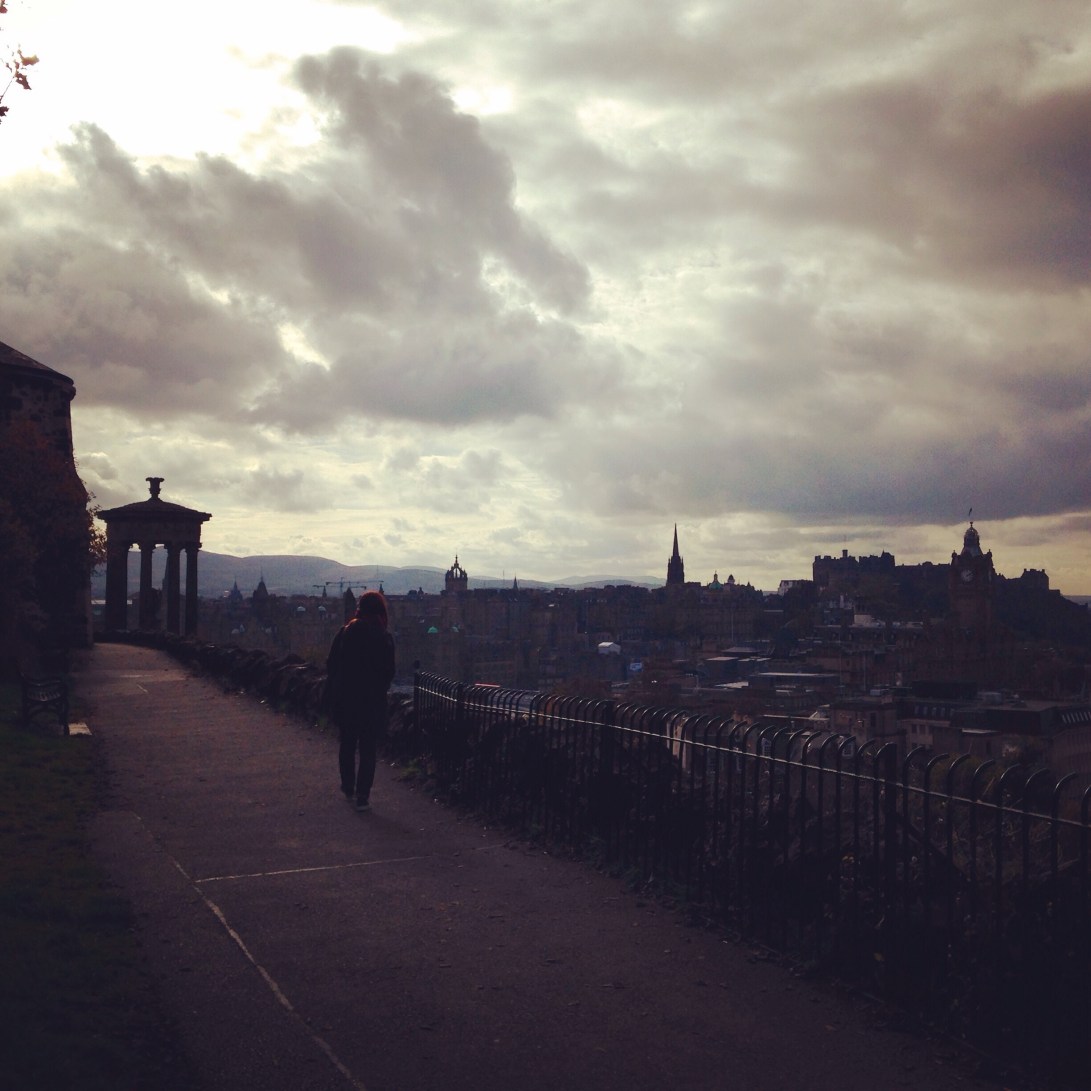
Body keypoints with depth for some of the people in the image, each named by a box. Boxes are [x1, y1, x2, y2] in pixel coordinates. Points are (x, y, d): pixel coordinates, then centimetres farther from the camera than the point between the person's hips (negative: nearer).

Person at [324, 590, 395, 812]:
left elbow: (331, 664, 0)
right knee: (367, 750, 4)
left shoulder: (345, 633, -3)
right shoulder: (384, 638, -11)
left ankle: (348, 789, 31)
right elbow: (388, 672, -8)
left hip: (344, 700, 3)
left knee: (347, 745, 20)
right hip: (372, 702, -3)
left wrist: (332, 697, 10)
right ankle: (363, 797, 1)